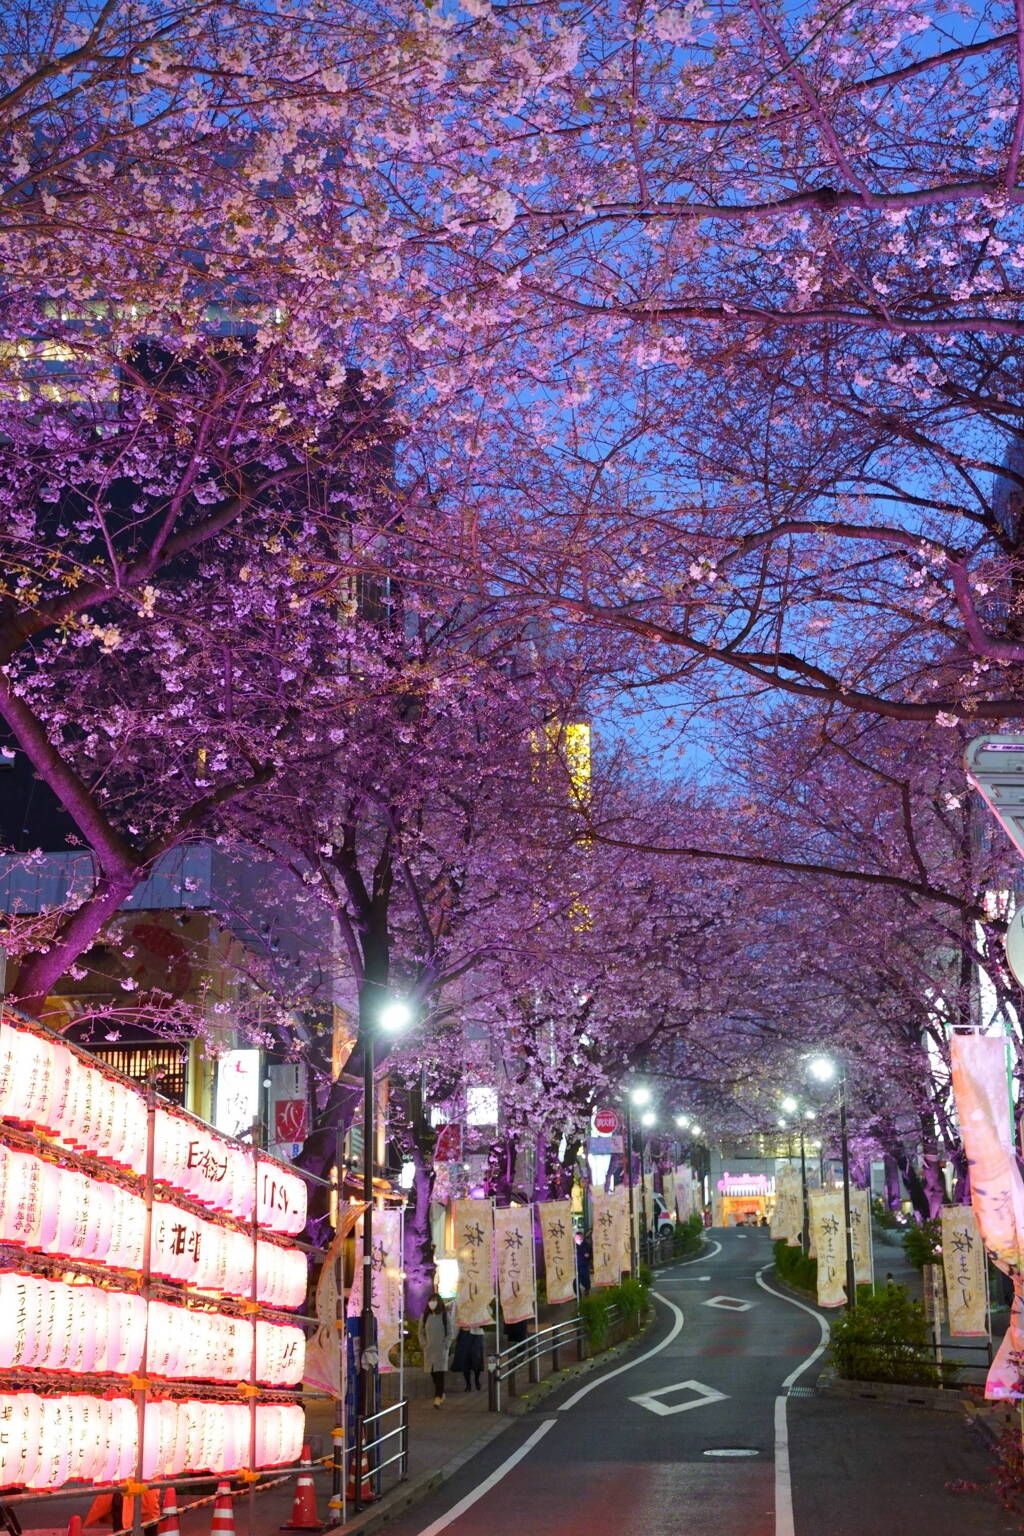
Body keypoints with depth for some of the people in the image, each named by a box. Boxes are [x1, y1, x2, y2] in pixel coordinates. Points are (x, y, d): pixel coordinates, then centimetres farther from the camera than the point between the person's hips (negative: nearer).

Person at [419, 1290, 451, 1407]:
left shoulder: (445, 1316, -2)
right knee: (433, 1374, 7)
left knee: (440, 1374, -10)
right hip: (429, 1351, 3)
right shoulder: (424, 1316, 5)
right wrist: (424, 1345, -1)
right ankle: (441, 1394, 25)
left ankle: (438, 1397, -12)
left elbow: (449, 1333, 0)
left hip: (441, 1350, -3)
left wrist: (445, 1346, -9)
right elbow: (421, 1333, 10)